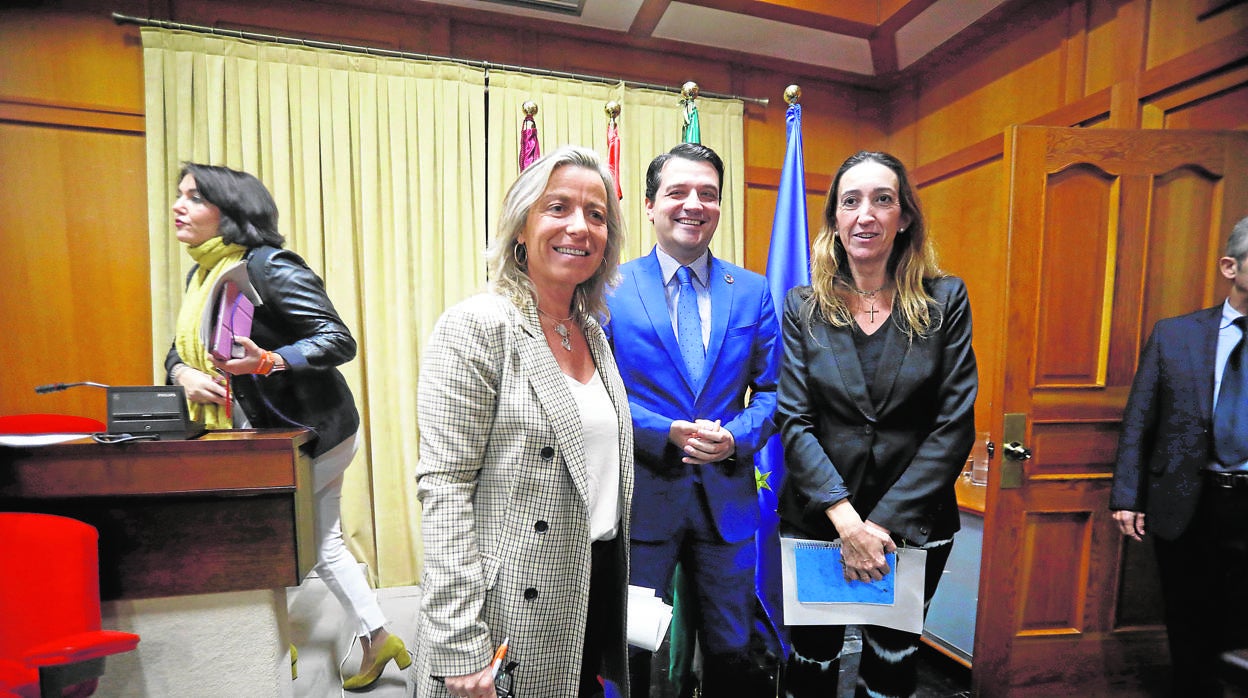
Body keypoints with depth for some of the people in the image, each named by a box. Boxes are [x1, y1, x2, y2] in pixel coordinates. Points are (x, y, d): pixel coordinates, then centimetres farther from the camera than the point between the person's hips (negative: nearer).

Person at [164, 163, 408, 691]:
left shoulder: (268, 266, -17)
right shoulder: (201, 273, 9)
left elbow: (339, 340, -22)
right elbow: (179, 350, 13)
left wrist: (267, 362, -35)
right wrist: (184, 374, -9)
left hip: (313, 433, -9)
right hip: (273, 437, 9)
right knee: (320, 543, 17)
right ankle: (376, 638, 34)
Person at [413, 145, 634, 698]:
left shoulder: (593, 332, 7)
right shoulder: (476, 327, -15)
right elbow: (444, 487, -17)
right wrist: (461, 646, -18)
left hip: (597, 595, 7)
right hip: (513, 616, -6)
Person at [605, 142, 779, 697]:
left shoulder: (753, 291, 3)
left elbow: (772, 389, 5)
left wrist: (735, 438, -13)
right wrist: (667, 432, -19)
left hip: (727, 494, 3)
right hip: (641, 494, -2)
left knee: (732, 651, 19)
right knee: (632, 648, 17)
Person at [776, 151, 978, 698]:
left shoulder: (945, 301, -3)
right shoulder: (802, 306, -3)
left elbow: (955, 425, -8)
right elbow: (793, 420, -9)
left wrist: (884, 522, -13)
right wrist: (846, 518, -18)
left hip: (914, 526, 1)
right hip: (816, 522, 0)